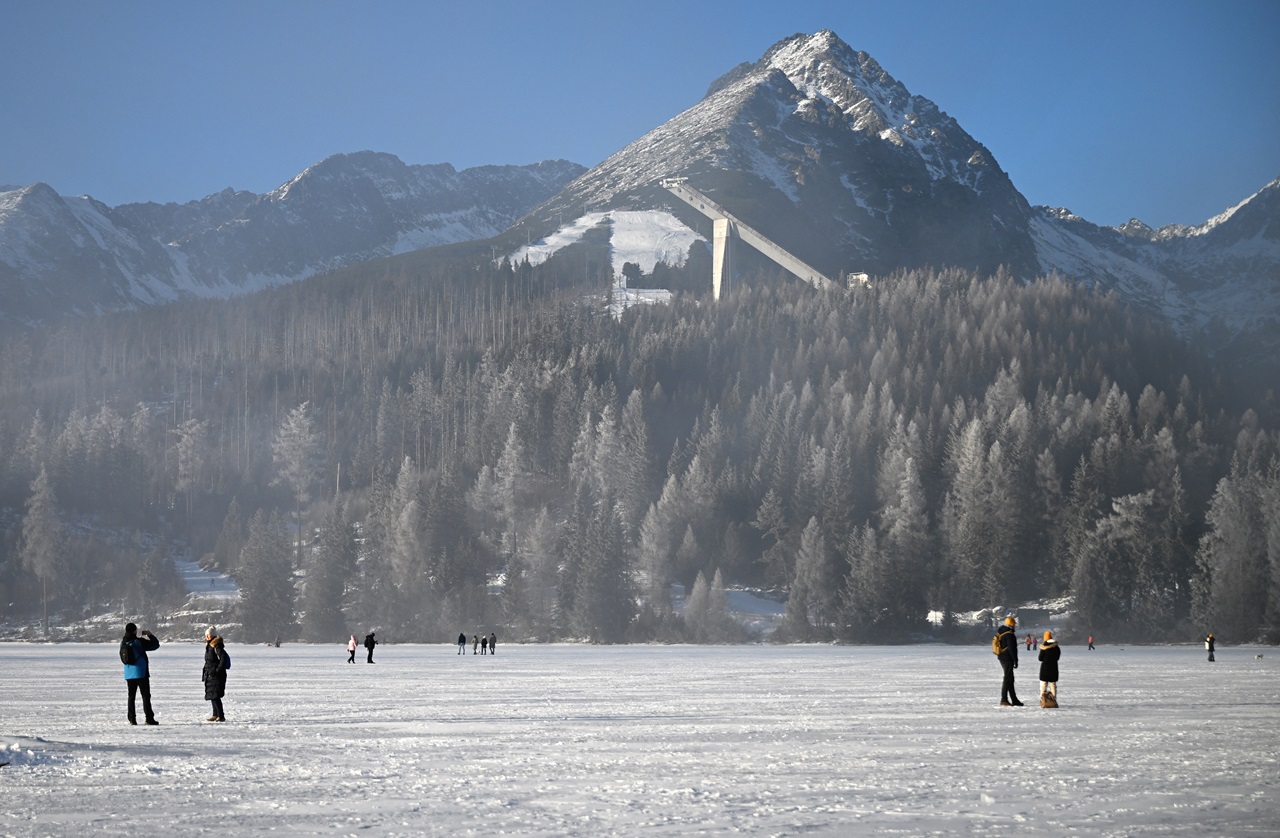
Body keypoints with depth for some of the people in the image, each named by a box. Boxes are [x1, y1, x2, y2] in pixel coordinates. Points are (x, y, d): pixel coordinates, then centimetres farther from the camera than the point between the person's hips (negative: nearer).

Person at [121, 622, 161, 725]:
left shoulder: (124, 643, 3)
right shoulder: (139, 641, -14)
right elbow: (155, 645, -11)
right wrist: (150, 635, 7)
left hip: (129, 674, 5)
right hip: (141, 673, -5)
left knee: (131, 696, 10)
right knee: (146, 696, -1)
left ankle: (132, 719, 6)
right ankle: (149, 718, -4)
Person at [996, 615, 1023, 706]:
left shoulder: (999, 633, 12)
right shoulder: (1010, 635, -17)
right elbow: (1012, 649, -19)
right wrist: (1015, 661, -13)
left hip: (1002, 658, 9)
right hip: (1008, 659, -9)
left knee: (1010, 678, 15)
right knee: (1008, 679, -6)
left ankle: (1014, 700, 19)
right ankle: (1004, 700, -7)